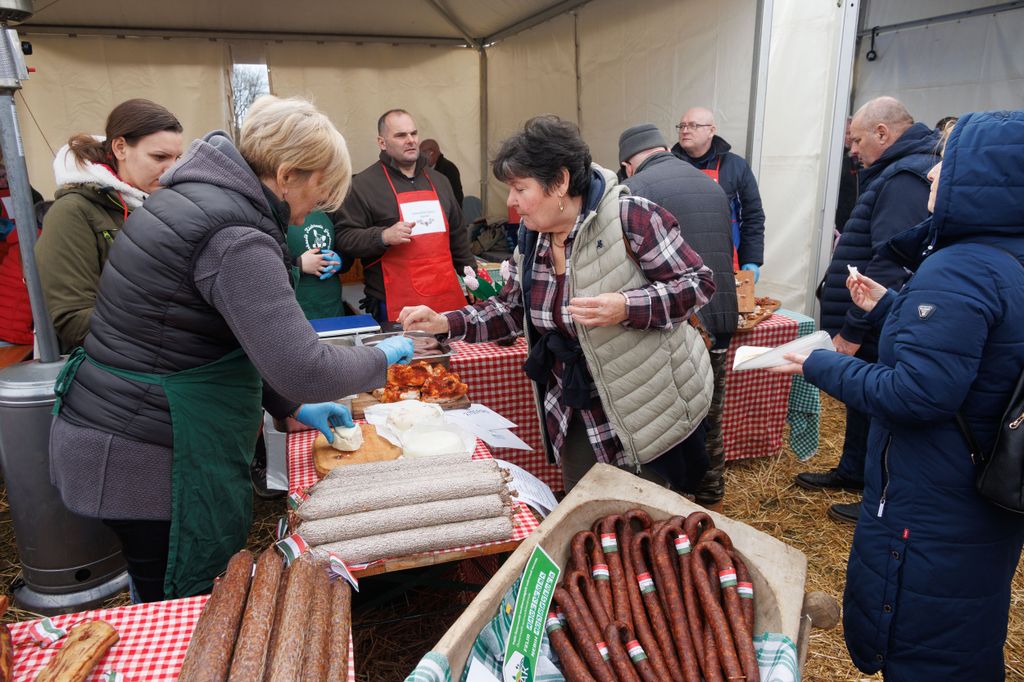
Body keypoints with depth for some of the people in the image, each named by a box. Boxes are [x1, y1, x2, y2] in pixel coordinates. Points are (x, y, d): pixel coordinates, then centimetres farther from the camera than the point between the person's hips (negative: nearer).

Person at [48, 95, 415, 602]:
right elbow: (303, 369, -29)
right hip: (148, 460, -9)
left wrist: (290, 407, 16)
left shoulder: (196, 198, 8)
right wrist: (383, 357, -10)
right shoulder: (236, 237, -23)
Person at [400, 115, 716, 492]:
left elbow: (698, 283, -17)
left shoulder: (629, 217, -20)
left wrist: (626, 308, -32)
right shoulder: (531, 238, 1)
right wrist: (444, 323, -3)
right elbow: (511, 309, 10)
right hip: (578, 415, 6)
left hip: (649, 412, -6)